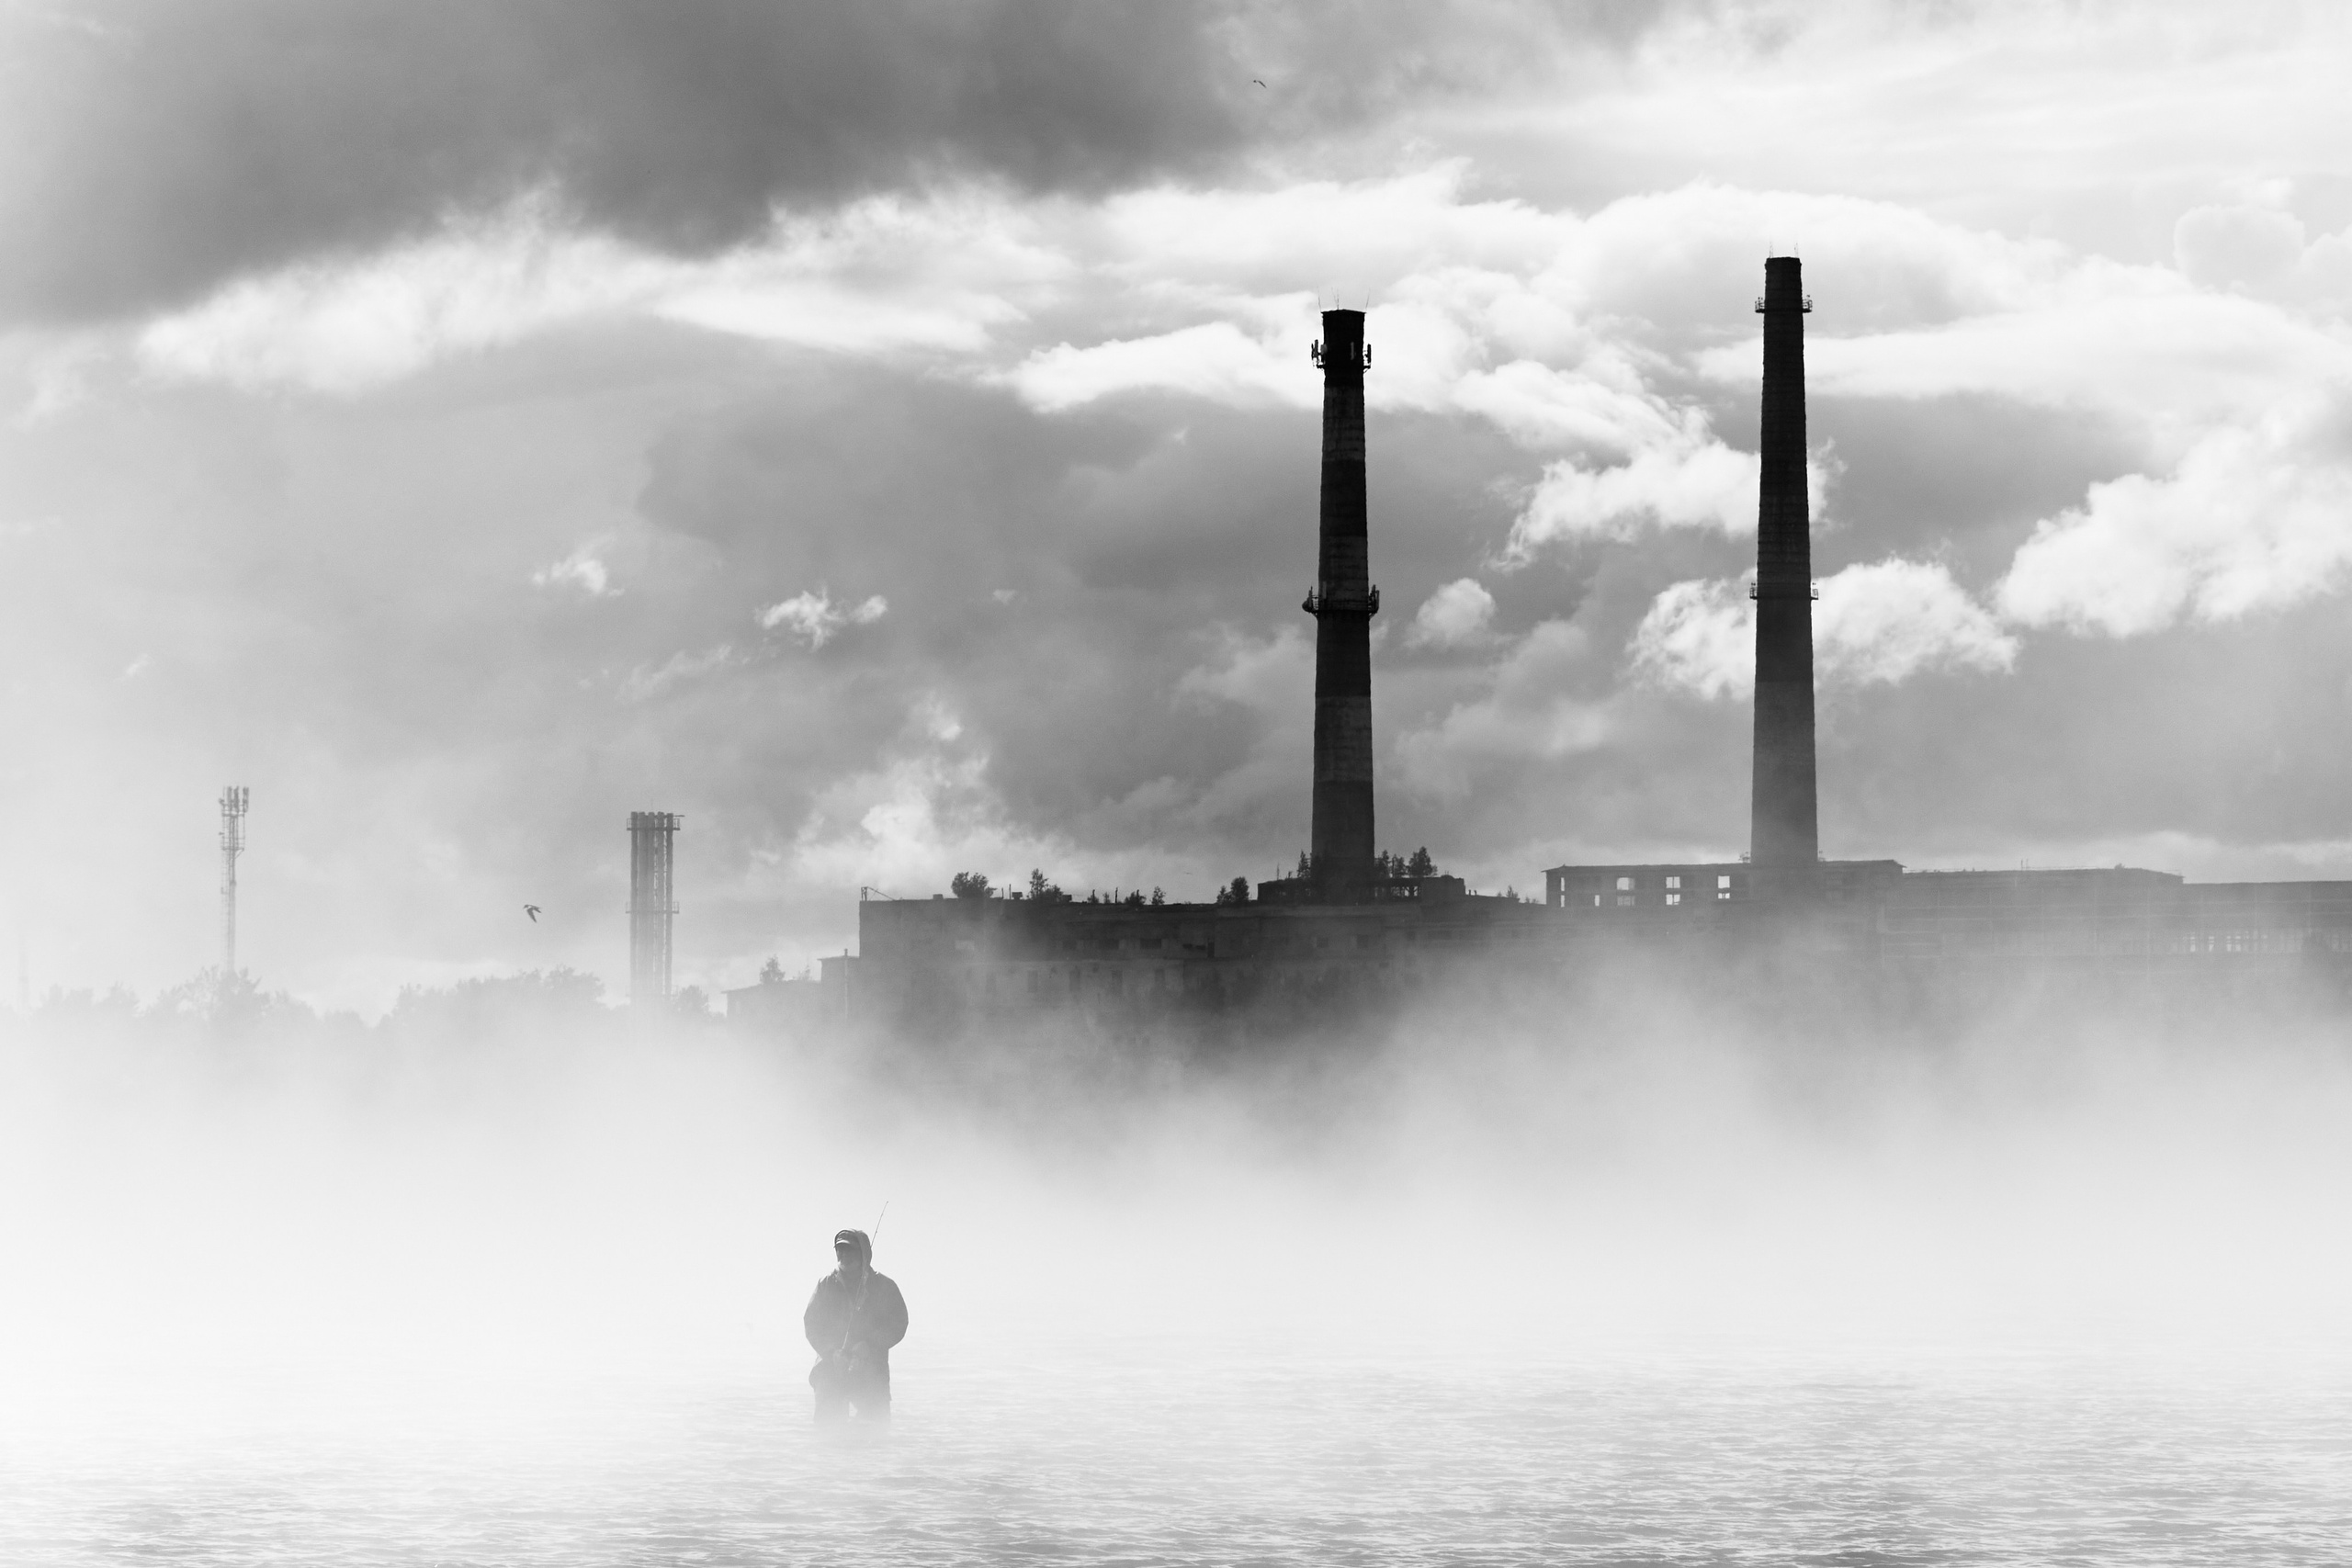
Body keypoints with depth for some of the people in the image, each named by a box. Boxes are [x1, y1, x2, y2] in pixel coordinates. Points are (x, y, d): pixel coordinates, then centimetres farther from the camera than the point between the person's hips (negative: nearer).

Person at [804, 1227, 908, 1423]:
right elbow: (811, 1324, 5)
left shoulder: (884, 1286, 5)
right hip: (830, 1369, 1)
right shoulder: (826, 1285, 9)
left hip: (872, 1372, -1)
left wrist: (869, 1345, -14)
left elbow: (898, 1325, 1)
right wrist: (831, 1352, -11)